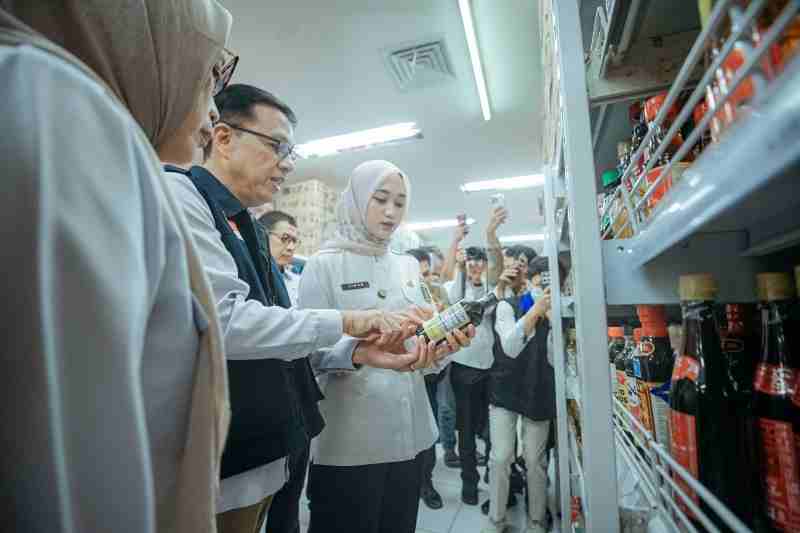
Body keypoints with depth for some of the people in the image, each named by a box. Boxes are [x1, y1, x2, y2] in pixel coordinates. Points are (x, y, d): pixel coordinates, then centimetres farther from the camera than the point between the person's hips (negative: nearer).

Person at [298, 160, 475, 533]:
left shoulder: (408, 267, 8)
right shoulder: (324, 265, -7)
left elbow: (426, 343, 9)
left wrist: (446, 345, -12)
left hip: (409, 434, 5)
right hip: (349, 441, -5)